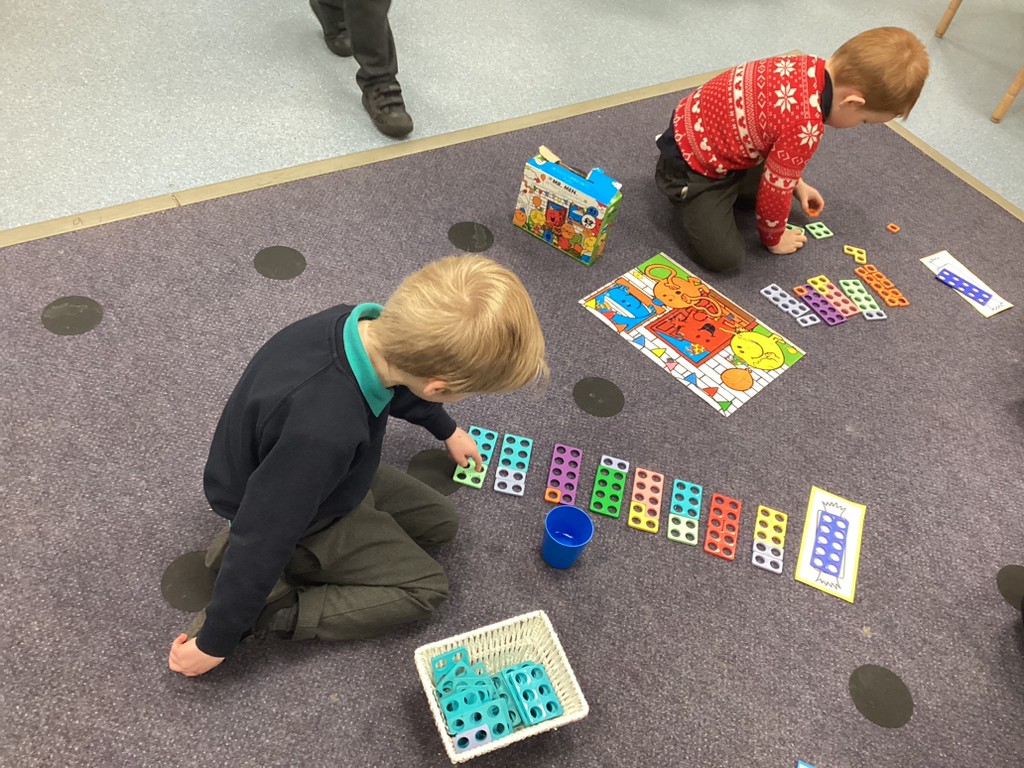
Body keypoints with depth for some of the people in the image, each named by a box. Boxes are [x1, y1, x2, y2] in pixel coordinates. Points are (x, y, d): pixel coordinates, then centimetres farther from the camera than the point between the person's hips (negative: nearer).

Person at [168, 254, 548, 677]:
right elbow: (265, 533, -32)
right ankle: (266, 607, 0)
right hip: (293, 519, -7)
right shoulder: (324, 431, -46)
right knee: (426, 587, 3)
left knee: (440, 521, 16)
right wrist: (216, 641, -14)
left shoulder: (368, 326, -23)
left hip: (329, 475, 7)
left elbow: (399, 381, 3)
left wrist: (447, 429, 22)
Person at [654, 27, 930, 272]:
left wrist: (799, 184, 22)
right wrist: (773, 238, 1)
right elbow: (776, 189, -18)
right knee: (725, 257, -14)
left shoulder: (811, 68, -5)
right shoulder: (805, 126, -32)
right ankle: (685, 196, 7)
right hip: (692, 165, -9)